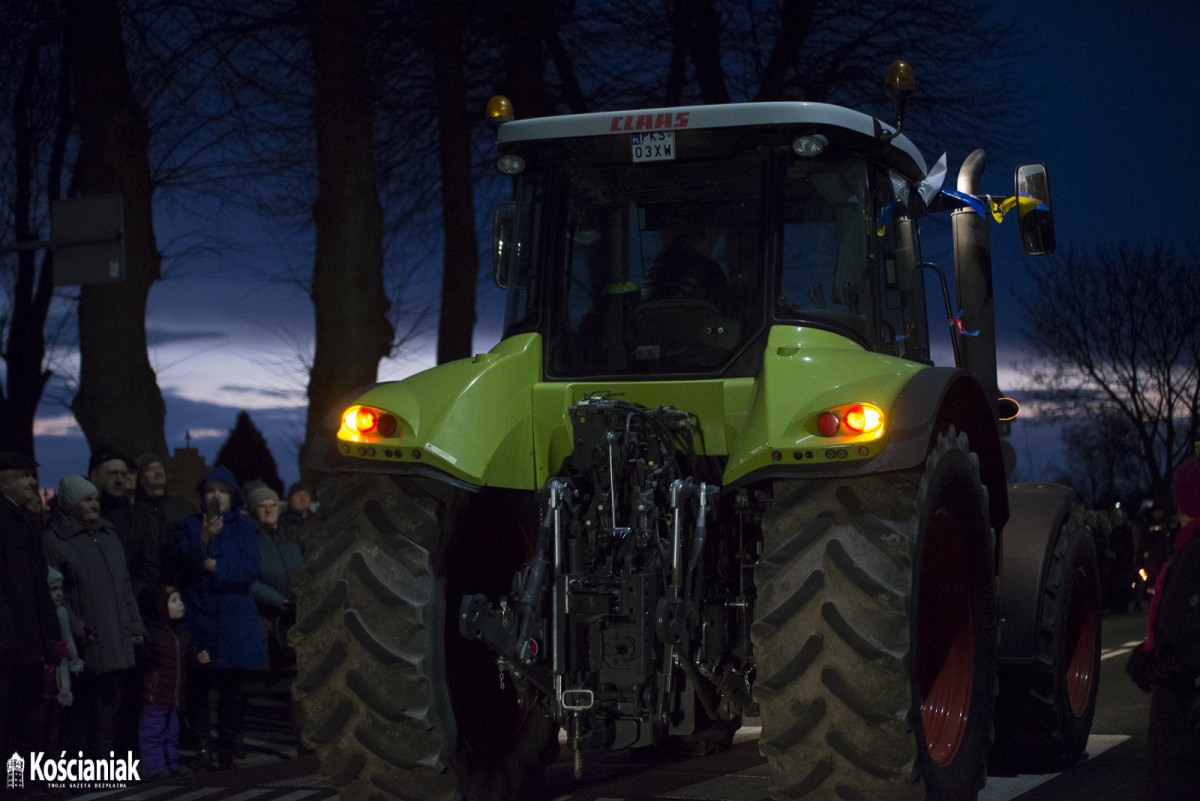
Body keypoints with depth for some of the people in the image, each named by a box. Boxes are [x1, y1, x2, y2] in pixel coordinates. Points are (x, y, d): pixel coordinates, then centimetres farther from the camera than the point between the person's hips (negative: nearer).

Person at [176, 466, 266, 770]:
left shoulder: (243, 526, 10)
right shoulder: (188, 526, 8)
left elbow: (250, 568, -1)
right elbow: (184, 567, -7)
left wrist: (216, 566, -8)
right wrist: (204, 540, -21)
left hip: (235, 619, 1)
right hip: (199, 617, -1)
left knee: (231, 687, -1)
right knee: (198, 686, -6)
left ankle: (226, 752, 5)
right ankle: (202, 748, -2)